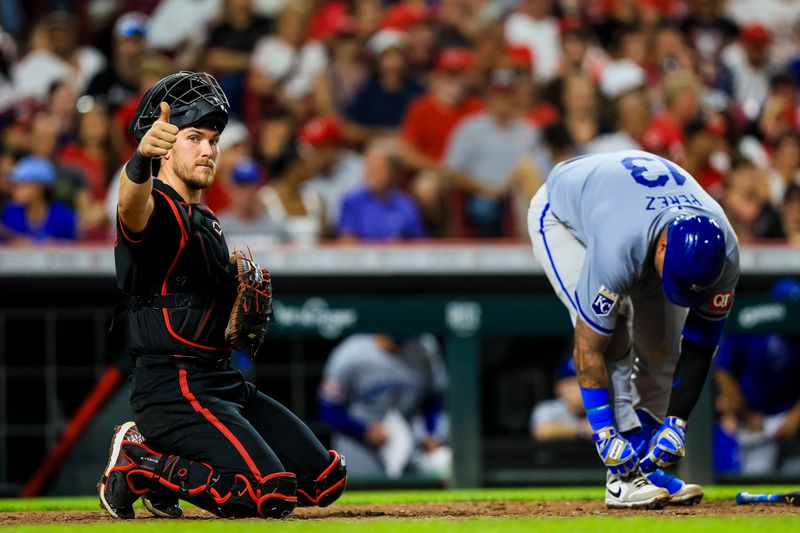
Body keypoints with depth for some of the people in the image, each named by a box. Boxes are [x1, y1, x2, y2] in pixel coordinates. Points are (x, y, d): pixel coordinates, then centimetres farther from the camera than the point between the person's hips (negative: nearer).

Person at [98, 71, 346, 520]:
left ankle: (157, 461, 11)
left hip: (223, 381, 10)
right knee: (271, 494, -24)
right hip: (172, 386, -9)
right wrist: (142, 158, -59)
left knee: (325, 479, 5)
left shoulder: (205, 219, 20)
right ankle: (136, 462, -4)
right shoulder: (157, 208, -10)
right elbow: (134, 204, -38)